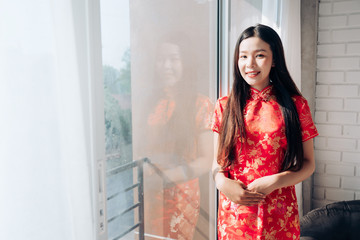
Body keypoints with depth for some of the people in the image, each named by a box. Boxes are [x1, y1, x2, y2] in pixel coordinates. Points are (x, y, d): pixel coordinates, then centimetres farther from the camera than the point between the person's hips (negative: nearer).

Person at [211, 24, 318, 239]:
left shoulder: (296, 105, -3)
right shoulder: (225, 106, 2)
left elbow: (308, 164, -1)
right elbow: (218, 157, 7)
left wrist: (272, 182, -15)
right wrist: (222, 182, -13)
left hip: (278, 213, -1)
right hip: (233, 213, 2)